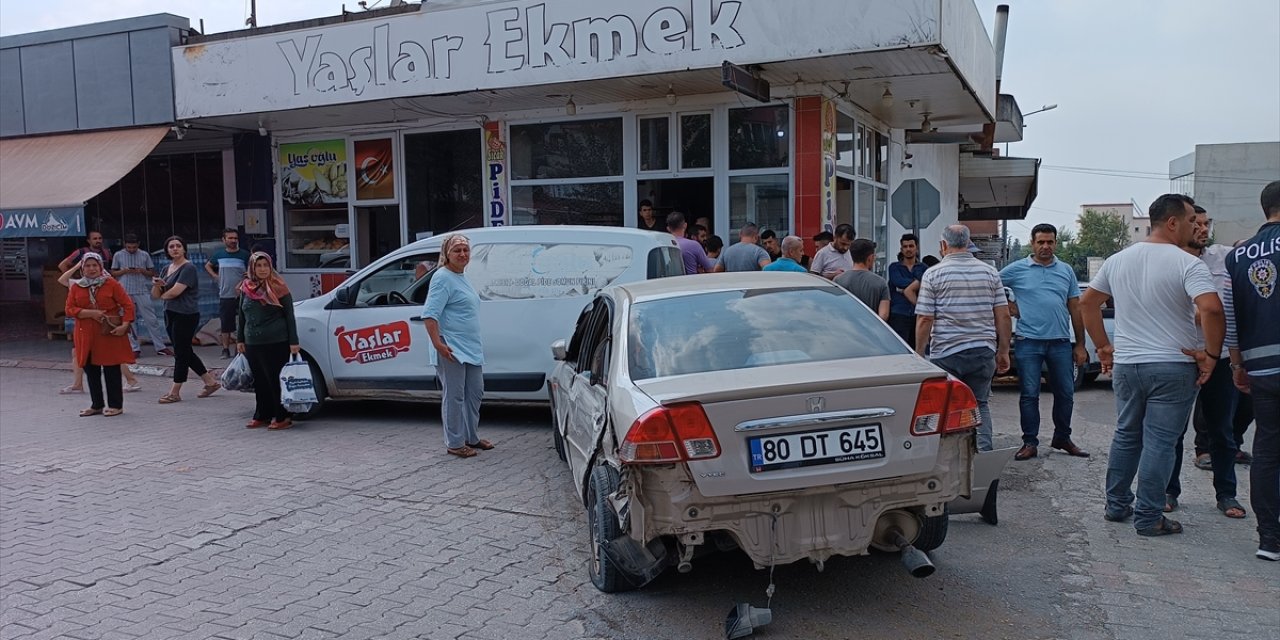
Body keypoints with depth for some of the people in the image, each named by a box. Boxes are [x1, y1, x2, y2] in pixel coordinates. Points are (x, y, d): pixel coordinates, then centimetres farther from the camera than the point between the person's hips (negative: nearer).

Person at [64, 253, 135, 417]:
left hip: (109, 334, -4)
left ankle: (115, 405, 8)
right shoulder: (76, 287, 7)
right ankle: (96, 405, 21)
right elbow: (69, 310, 2)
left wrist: (125, 325, -15)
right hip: (86, 335, 4)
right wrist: (90, 313, -13)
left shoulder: (111, 283, -2)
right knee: (90, 370, 9)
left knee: (111, 369, -1)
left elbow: (127, 304, -3)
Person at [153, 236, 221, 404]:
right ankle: (210, 382, 22)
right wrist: (156, 285, -9)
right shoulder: (166, 269, 15)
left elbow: (175, 291, -20)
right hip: (170, 314, 9)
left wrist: (163, 295, 0)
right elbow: (155, 295, 13)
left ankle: (175, 392, 3)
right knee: (185, 352, 12)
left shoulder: (188, 268, -10)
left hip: (186, 315, -9)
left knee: (181, 352, -3)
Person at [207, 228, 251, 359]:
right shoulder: (219, 254, 7)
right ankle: (226, 350, 12)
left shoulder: (244, 255, 0)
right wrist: (215, 276, 9)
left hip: (241, 295, -2)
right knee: (225, 324, 4)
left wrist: (241, 284, -15)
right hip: (225, 295, 2)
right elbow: (207, 266, 25)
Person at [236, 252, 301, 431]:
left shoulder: (278, 288, -5)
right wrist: (240, 339, 16)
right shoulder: (246, 288, 9)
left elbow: (289, 315, -4)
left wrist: (293, 342, -7)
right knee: (260, 382, 11)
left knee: (276, 381, -3)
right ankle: (261, 416, 22)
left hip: (276, 344, -5)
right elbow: (241, 316, 18)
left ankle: (283, 417, 5)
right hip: (252, 344, 5)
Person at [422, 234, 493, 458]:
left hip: (471, 348, 10)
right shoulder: (443, 278, -13)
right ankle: (454, 443, 7)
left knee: (475, 392, 16)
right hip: (452, 350, -10)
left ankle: (471, 437, 29)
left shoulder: (461, 277, 16)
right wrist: (437, 343, -29)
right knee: (454, 396, -3)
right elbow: (429, 313, -20)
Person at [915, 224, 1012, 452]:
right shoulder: (990, 272, 6)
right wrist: (1003, 351, 12)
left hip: (945, 353, -3)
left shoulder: (933, 274, -4)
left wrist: (919, 354, 1)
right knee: (979, 404, 15)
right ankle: (984, 452, 6)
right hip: (983, 351, 3)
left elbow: (924, 319, -8)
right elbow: (1003, 315, 5)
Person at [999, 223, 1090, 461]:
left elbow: (1075, 308, 10)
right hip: (1028, 341, -3)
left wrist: (1080, 345, 7)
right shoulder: (1016, 269, 0)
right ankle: (1030, 442, 10)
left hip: (1061, 342, 3)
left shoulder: (1066, 271, 10)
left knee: (1065, 394, 10)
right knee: (1029, 395, 2)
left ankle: (1062, 438, 25)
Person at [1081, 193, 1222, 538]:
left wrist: (1104, 347, 17)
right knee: (1159, 442, 1)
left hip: (1125, 365, 6)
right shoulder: (1187, 264, -13)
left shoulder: (1118, 260, 7)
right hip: (1173, 368, -5)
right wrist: (1211, 354, -14)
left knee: (1126, 436, 18)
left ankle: (1117, 505, 25)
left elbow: (1087, 302, 13)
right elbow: (1211, 309, -27)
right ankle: (1148, 518, 6)